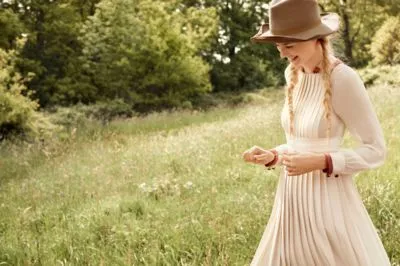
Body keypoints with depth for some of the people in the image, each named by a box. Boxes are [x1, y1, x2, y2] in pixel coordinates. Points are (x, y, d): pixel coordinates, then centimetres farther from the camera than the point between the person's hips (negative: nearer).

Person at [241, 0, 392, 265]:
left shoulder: (343, 79, -18)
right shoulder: (294, 74, 3)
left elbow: (376, 150, -13)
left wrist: (320, 163, -23)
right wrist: (272, 156, -4)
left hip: (328, 199, -7)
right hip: (293, 198, 7)